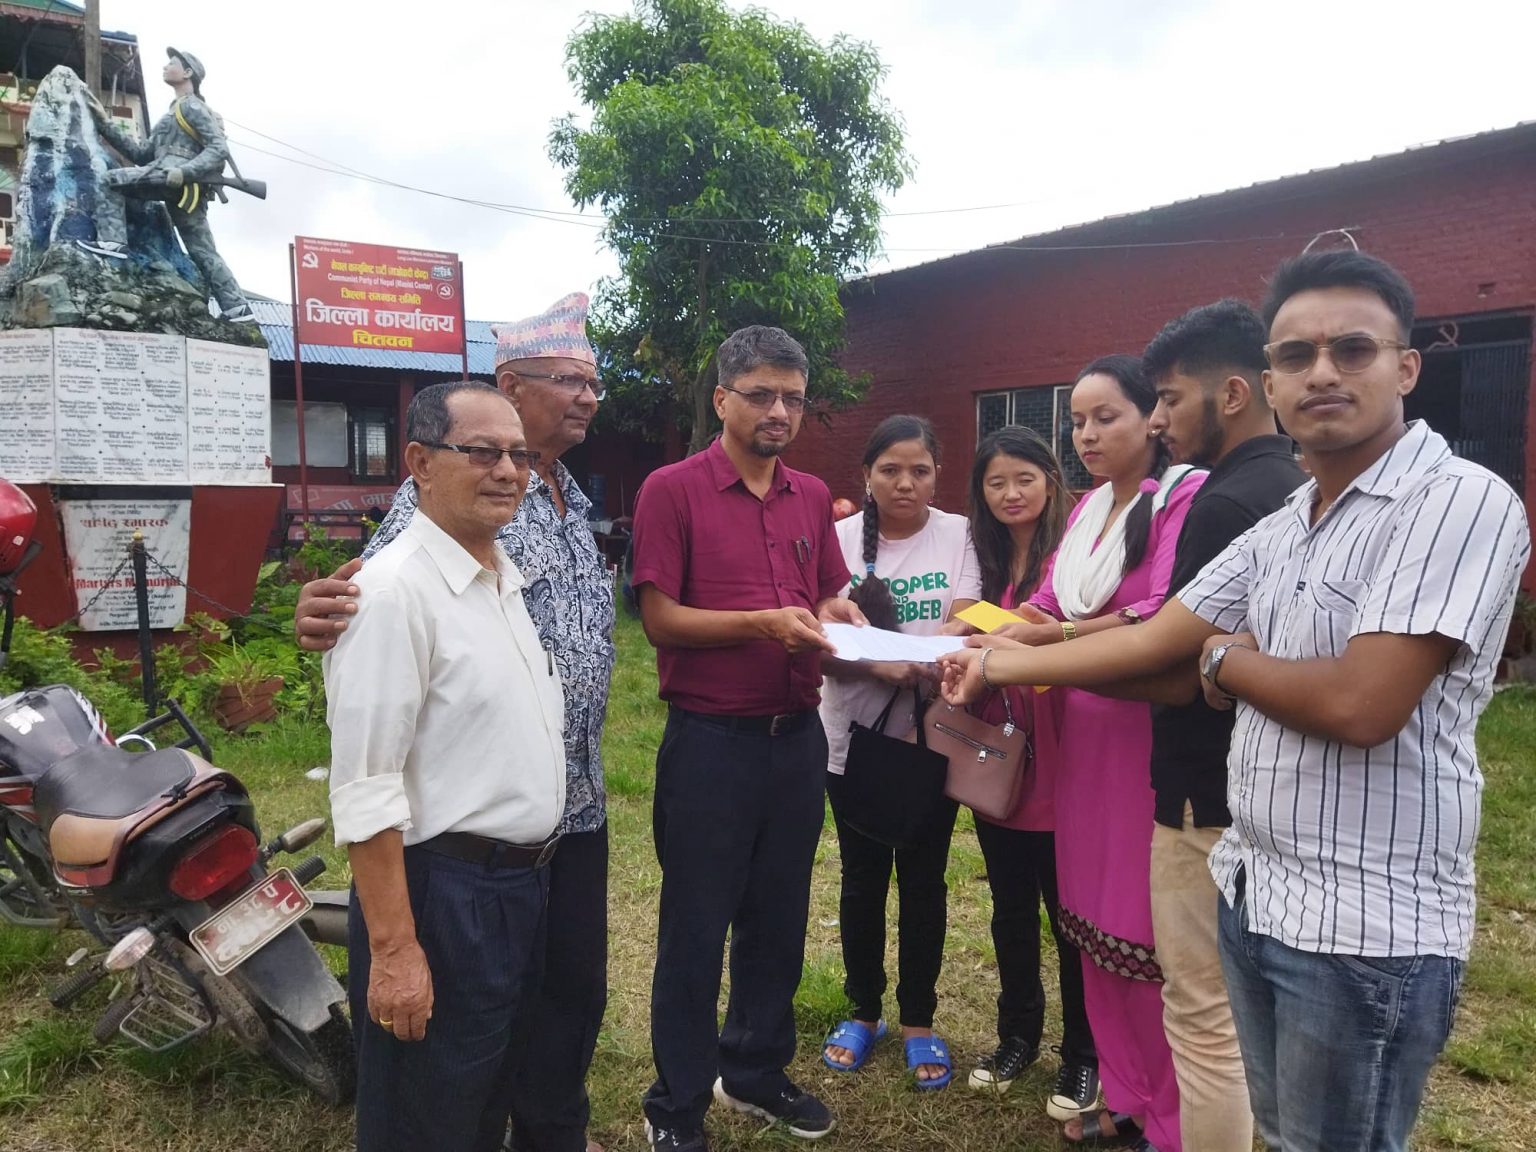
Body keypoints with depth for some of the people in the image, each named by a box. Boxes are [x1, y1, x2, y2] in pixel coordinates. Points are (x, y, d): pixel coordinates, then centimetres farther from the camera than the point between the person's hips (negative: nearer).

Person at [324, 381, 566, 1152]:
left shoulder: (507, 579, 9)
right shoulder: (396, 590, -19)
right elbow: (365, 790, -21)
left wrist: (530, 874, 17)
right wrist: (393, 949, -21)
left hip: (523, 884, 8)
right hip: (441, 894, -8)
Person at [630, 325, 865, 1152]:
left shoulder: (813, 496, 9)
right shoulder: (672, 489, -9)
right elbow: (659, 618, -13)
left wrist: (836, 615, -6)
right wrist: (763, 623, -23)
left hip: (798, 735, 6)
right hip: (710, 740, -6)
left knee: (779, 917, 18)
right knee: (694, 928, 7)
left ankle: (756, 1071, 38)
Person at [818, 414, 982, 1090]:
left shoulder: (959, 536, -4)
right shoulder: (840, 539, -3)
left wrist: (929, 661, -35)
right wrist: (876, 664, -28)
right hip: (854, 737, 1)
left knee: (923, 882, 10)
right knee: (862, 880, 13)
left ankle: (918, 1022, 29)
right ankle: (864, 1012, 33)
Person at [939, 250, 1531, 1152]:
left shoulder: (1460, 502, -17)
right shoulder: (1280, 529, 9)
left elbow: (1360, 703, -26)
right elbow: (1151, 643, 10)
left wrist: (1223, 658, -8)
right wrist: (999, 664, 10)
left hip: (1370, 924, -7)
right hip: (1253, 891, 8)